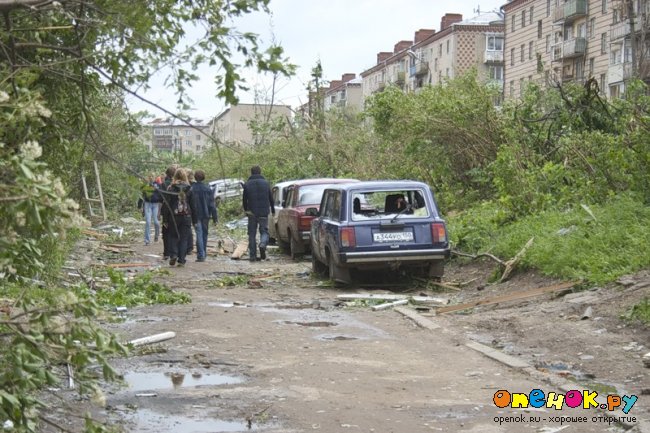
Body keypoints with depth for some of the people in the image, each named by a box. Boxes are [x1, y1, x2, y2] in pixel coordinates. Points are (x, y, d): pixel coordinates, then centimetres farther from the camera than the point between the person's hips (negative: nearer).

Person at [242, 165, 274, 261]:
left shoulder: (247, 184, 0)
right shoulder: (265, 183, 1)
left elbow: (244, 199, 4)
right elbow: (271, 198, 7)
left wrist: (246, 210, 20)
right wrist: (273, 210, 19)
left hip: (252, 213, 0)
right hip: (264, 212, 0)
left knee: (252, 233, 7)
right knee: (264, 230, 8)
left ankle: (252, 256, 4)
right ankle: (263, 244, -24)